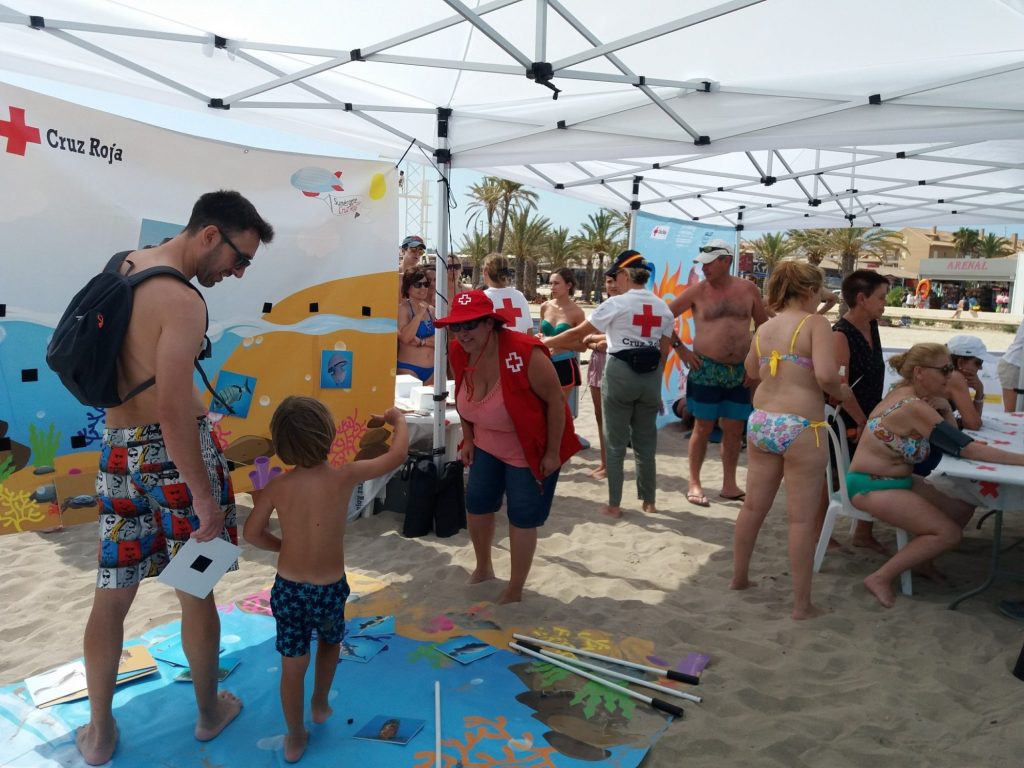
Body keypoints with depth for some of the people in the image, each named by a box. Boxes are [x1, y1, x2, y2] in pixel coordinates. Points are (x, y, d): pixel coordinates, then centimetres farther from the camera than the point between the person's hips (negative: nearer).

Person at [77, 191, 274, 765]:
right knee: (198, 592, 11)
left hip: (119, 448, 8)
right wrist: (205, 500, -21)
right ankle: (210, 712, 30)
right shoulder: (182, 301, -20)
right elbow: (172, 410, -26)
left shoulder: (123, 266, 7)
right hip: (173, 449, -7)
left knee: (111, 596, 15)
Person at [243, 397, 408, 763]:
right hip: (329, 589, -1)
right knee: (331, 641, 30)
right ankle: (320, 704, 48)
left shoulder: (277, 485, -11)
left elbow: (252, 533, 1)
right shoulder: (344, 477, -20)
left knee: (293, 665, 16)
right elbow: (398, 455, -9)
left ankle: (295, 738, 33)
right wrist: (398, 420, 8)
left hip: (287, 588, 2)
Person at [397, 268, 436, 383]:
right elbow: (405, 337, -19)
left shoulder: (431, 310, 11)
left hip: (431, 369, 6)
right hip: (408, 368, -6)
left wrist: (422, 342, -13)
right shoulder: (403, 308, -6)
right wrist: (420, 313, -18)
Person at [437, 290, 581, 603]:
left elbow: (555, 401, -24)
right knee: (477, 504, 17)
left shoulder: (524, 354, -33)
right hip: (487, 446, 7)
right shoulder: (459, 352, -13)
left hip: (530, 450, -6)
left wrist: (553, 452, -20)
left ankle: (514, 591, 22)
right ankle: (483, 568, 43)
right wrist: (468, 440, 7)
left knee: (522, 519, 3)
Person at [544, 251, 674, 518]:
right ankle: (649, 500, 23)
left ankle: (614, 505, 10)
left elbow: (578, 333, -5)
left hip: (620, 373, -5)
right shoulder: (663, 308, 8)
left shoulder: (616, 304, -8)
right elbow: (664, 352, 8)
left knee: (615, 442, 5)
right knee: (646, 442, 14)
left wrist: (544, 343, 5)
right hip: (651, 376, 5)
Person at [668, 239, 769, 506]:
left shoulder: (748, 290, 3)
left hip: (740, 372, 3)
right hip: (706, 369, -3)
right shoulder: (698, 291, -3)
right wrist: (680, 347, -3)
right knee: (703, 427, 2)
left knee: (735, 429, 8)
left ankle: (729, 485, 20)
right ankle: (694, 484, 12)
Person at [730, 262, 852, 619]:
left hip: (760, 423, 6)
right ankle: (802, 604, 12)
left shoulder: (764, 328, 9)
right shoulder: (815, 323, -8)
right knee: (802, 519, 3)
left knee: (753, 506, 18)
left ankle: (739, 577, 34)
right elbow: (825, 375, -20)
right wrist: (842, 393, -1)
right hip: (799, 429, -6)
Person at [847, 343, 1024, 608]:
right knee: (949, 533, -12)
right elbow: (966, 449, -22)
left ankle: (922, 562, 28)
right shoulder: (913, 407, -24)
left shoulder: (905, 392, 4)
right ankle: (881, 578, -5)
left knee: (962, 510, 13)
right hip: (872, 486, -10)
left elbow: (947, 443, 10)